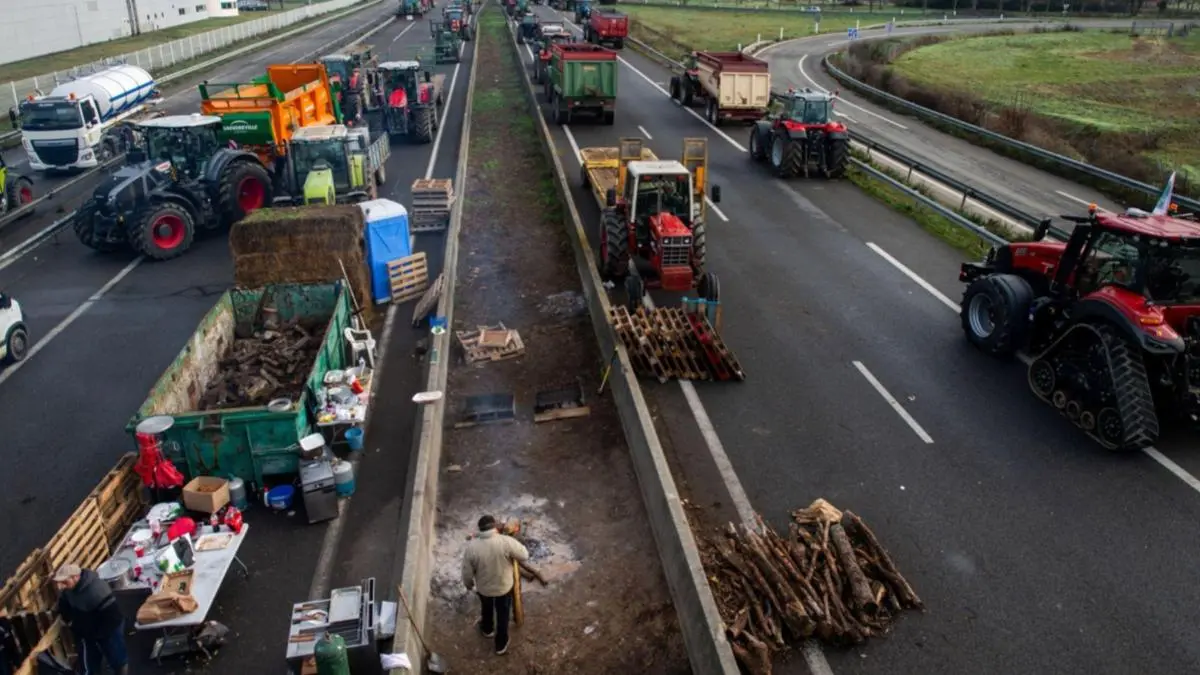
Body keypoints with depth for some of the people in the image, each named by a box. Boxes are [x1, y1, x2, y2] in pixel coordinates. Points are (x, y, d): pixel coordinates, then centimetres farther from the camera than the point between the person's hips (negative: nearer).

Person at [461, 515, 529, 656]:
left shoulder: (472, 546, -24)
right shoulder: (506, 541, -28)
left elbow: (467, 572, -12)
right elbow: (524, 556, -15)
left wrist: (468, 584, 9)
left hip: (483, 588, 1)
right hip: (504, 587, -1)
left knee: (487, 609, 33)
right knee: (503, 614, 24)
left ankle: (487, 629, 60)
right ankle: (501, 645, 40)